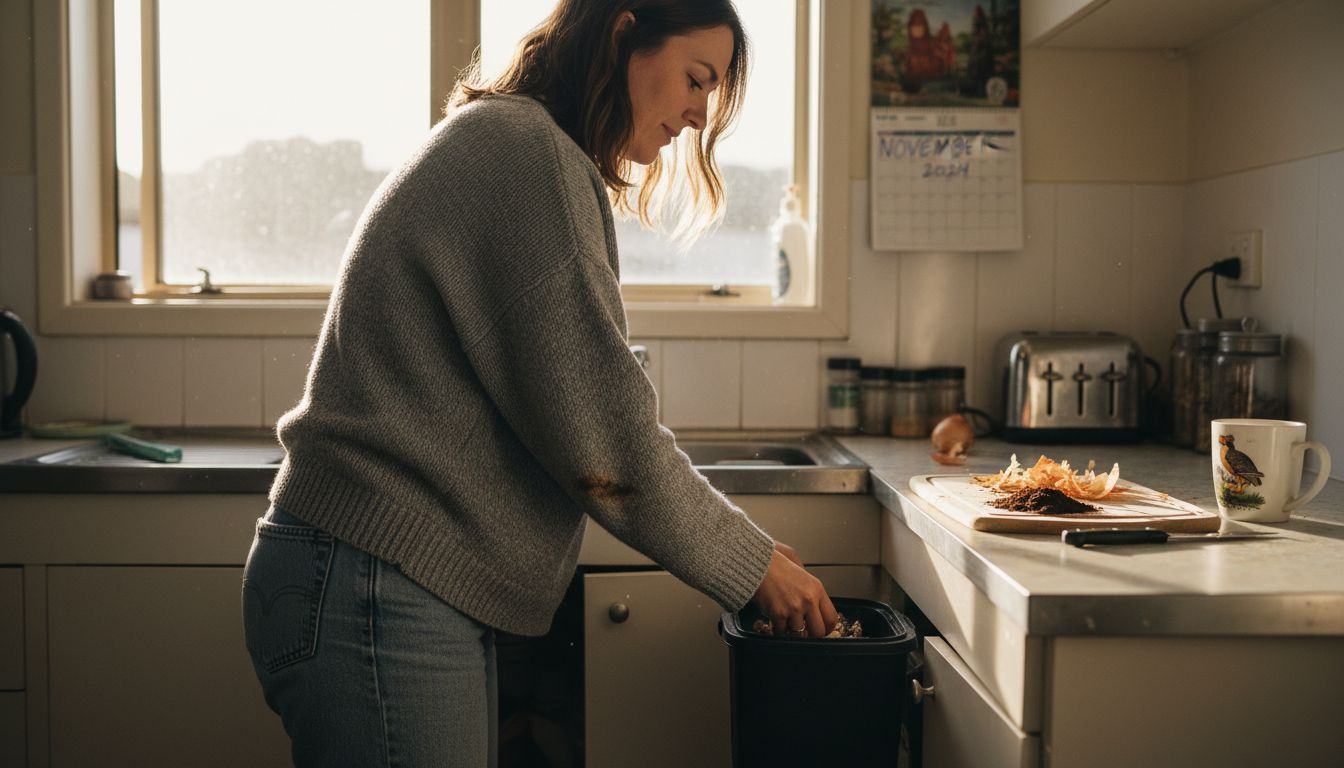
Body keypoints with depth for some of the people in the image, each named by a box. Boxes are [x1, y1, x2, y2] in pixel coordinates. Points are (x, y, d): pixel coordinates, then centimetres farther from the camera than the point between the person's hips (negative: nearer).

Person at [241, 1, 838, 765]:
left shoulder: (500, 144, 17)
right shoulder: (527, 151, -15)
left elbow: (579, 409, 15)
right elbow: (601, 432, -17)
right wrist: (752, 562, -5)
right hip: (378, 590, -10)